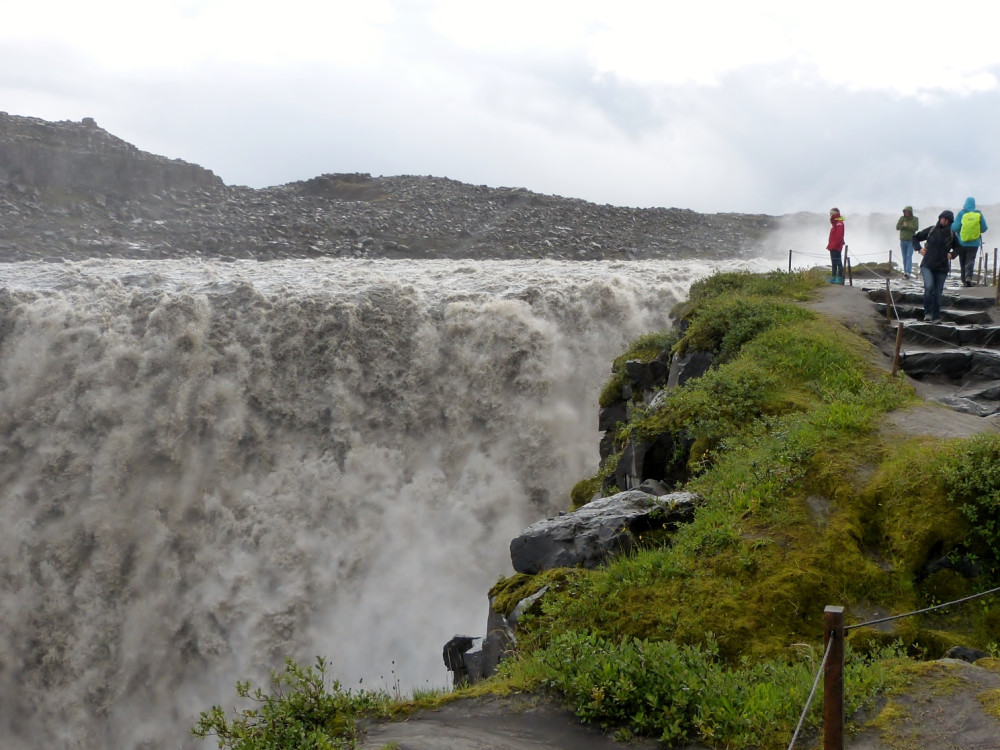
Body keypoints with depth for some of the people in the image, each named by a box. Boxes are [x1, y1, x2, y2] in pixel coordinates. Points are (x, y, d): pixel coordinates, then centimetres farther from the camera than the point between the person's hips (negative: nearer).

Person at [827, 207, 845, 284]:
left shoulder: (839, 223, -14)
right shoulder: (834, 222, 18)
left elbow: (839, 235, -23)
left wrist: (835, 244, -27)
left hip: (836, 246, -11)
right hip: (832, 246, 11)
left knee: (838, 262, -9)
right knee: (833, 263, 13)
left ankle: (840, 278, -8)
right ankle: (833, 277, 19)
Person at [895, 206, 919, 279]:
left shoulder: (915, 219, -2)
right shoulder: (902, 218, 3)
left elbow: (916, 228, -15)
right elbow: (897, 227, -3)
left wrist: (907, 226, -19)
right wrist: (904, 226, -19)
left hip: (911, 241, -3)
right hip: (903, 240, 3)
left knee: (909, 256, -14)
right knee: (904, 257, 8)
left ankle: (908, 272, -24)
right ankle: (905, 271, 17)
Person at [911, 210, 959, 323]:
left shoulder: (952, 235, 5)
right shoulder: (931, 230, 2)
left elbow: (958, 247, 21)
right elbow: (915, 237, 14)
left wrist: (952, 254, 2)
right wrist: (919, 249, 0)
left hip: (942, 268, 2)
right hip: (927, 265, -1)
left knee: (937, 293, 4)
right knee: (929, 287, -23)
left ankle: (936, 317, 15)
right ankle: (928, 313, -11)